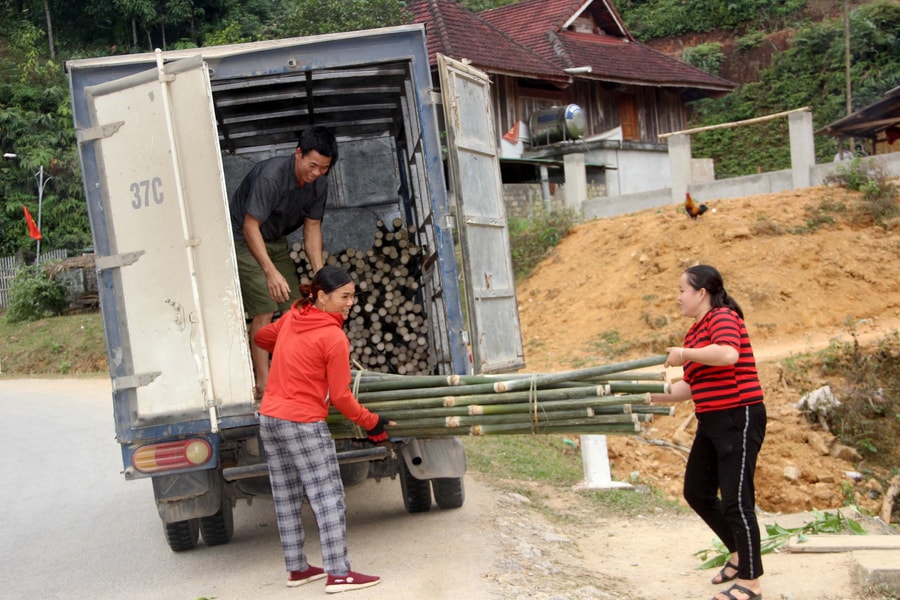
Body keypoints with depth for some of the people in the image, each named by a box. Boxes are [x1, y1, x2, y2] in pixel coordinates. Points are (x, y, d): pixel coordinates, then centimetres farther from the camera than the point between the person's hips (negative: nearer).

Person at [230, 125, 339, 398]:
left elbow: (312, 227, -1)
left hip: (276, 241, 7)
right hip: (244, 240, -7)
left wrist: (320, 274, -11)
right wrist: (271, 272, -39)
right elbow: (250, 226, -32)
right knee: (264, 310, -15)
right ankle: (263, 383, -10)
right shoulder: (271, 176, -32)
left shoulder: (318, 183, -8)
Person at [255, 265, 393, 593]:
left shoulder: (291, 317, 6)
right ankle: (338, 574, -2)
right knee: (328, 499, -2)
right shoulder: (335, 338, -15)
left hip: (269, 418, 8)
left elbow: (261, 337, 26)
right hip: (303, 425, -8)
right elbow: (341, 396, -11)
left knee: (286, 499, 14)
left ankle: (297, 568, 22)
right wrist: (371, 423, 2)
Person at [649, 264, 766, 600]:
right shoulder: (694, 332, 14)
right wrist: (653, 397, 9)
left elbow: (728, 354, -35)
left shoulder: (723, 317, -13)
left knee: (736, 500, -5)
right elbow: (691, 386, 17)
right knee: (697, 493, 15)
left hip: (738, 419, -10)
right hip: (711, 421, 10)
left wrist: (684, 354, -24)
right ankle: (739, 553, 33)